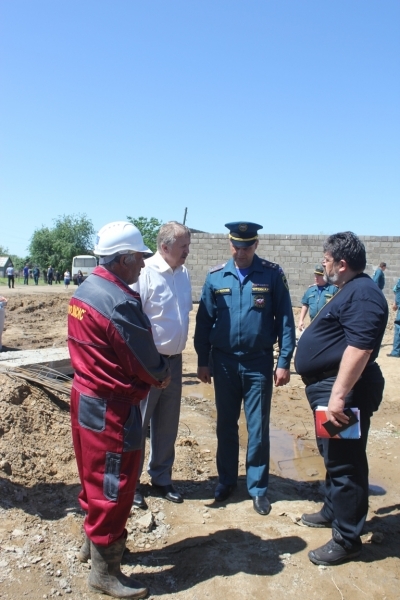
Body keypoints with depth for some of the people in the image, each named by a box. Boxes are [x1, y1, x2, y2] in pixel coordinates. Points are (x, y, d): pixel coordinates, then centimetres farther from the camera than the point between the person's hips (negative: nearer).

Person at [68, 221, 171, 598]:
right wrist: (163, 375, 4)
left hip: (85, 397, 10)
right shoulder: (119, 302, -24)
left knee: (95, 476, 24)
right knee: (114, 485, 6)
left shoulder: (84, 291, 5)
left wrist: (153, 371, 4)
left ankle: (93, 542, 43)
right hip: (111, 408, -9)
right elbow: (145, 361, -18)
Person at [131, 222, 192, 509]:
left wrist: (180, 349, 12)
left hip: (174, 361, 6)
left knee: (168, 424, 17)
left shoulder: (184, 273, 4)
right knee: (138, 423, 9)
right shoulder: (144, 273, -17)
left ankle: (161, 477, 36)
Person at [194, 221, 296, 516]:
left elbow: (285, 319, -3)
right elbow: (204, 321, 3)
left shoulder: (273, 274, -5)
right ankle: (226, 480, 34)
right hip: (224, 362, 2)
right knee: (226, 425, 15)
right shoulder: (216, 276, 0)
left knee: (258, 428, 7)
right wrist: (203, 361, 3)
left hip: (259, 363, -2)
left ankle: (258, 488, 25)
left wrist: (284, 361, -5)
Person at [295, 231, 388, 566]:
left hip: (343, 390, -11)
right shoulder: (351, 291, 16)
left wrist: (338, 395, -31)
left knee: (345, 462, 0)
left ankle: (347, 539, 13)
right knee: (334, 457, 23)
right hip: (330, 387, 11)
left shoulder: (362, 293, -19)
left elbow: (359, 348, -28)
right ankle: (334, 511, 40)